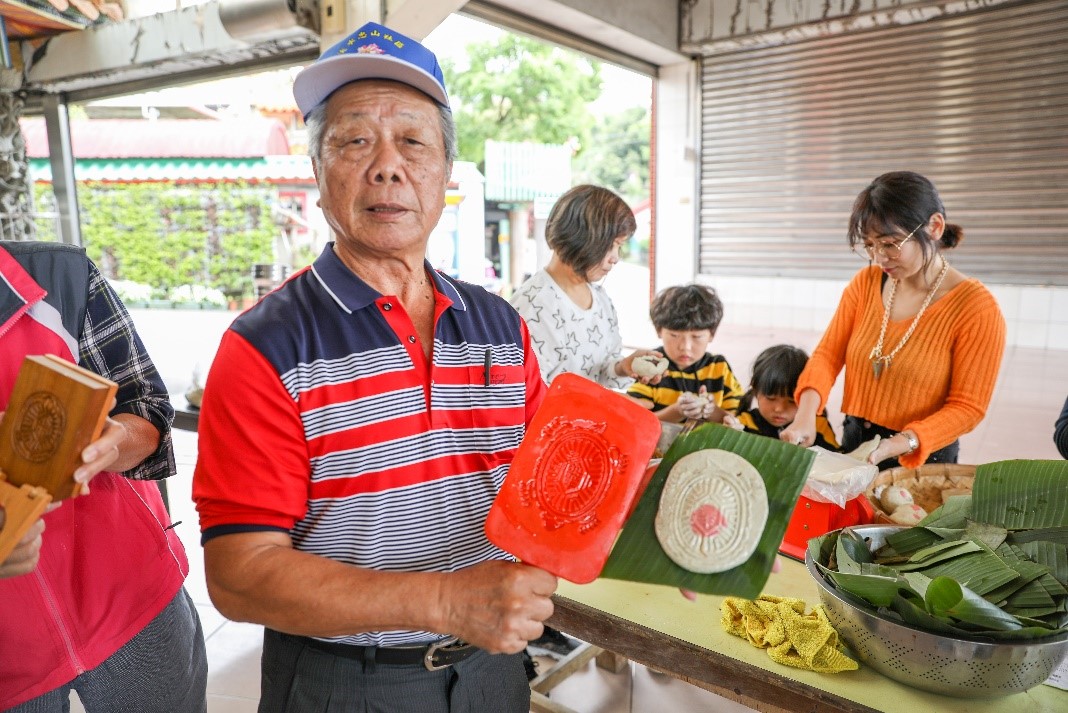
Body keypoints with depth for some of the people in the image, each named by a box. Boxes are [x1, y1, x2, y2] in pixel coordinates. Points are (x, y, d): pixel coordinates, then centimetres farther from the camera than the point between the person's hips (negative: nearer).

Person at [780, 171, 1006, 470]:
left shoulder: (977, 308, -13)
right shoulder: (866, 283, 0)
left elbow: (967, 406, -10)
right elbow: (828, 354, -1)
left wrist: (901, 444, -24)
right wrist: (806, 412, -19)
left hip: (923, 460, -3)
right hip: (853, 445, 3)